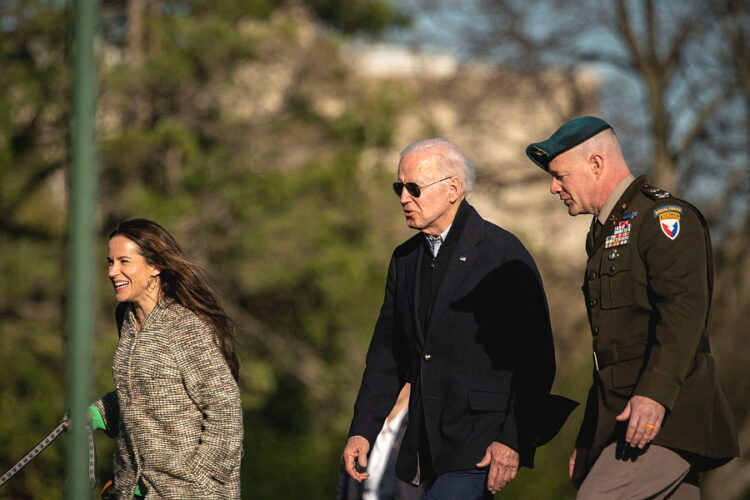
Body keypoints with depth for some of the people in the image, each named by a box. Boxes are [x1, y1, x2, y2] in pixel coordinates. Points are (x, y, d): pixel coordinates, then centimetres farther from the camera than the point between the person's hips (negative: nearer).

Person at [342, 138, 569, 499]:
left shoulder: (504, 255, -8)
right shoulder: (404, 259, 13)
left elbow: (535, 358, -11)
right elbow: (387, 354, 17)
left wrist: (514, 441, -18)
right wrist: (362, 431, 7)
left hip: (481, 443, -7)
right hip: (427, 448, 7)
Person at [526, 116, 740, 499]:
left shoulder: (663, 215, -6)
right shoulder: (605, 234, 25)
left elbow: (684, 308, -22)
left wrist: (656, 393, -33)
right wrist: (588, 442, 26)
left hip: (668, 417, -9)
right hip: (623, 421, 9)